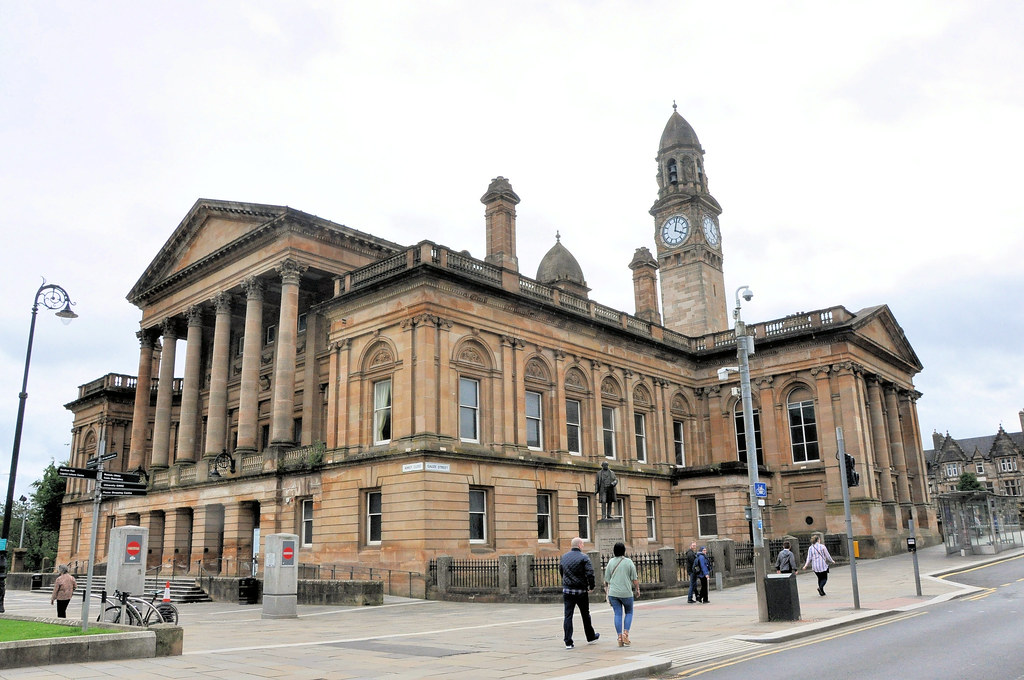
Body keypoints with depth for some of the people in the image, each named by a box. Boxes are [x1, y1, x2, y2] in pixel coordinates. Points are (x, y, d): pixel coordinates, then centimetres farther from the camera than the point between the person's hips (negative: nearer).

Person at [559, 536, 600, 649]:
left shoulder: (564, 557, 7)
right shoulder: (583, 557, -11)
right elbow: (590, 573, -18)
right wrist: (591, 586, -4)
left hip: (567, 590, 3)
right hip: (581, 591, -3)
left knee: (568, 616, 2)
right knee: (585, 615, 15)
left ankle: (568, 642, -3)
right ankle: (590, 637, 30)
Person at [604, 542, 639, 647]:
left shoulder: (611, 562, 4)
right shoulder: (629, 562, -4)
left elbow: (607, 579, 8)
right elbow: (634, 579, -4)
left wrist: (608, 592, 18)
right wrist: (637, 589, 11)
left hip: (613, 592, 2)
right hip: (626, 592, -2)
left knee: (618, 614, 6)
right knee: (629, 612, 15)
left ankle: (620, 637, 2)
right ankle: (626, 633, 2)